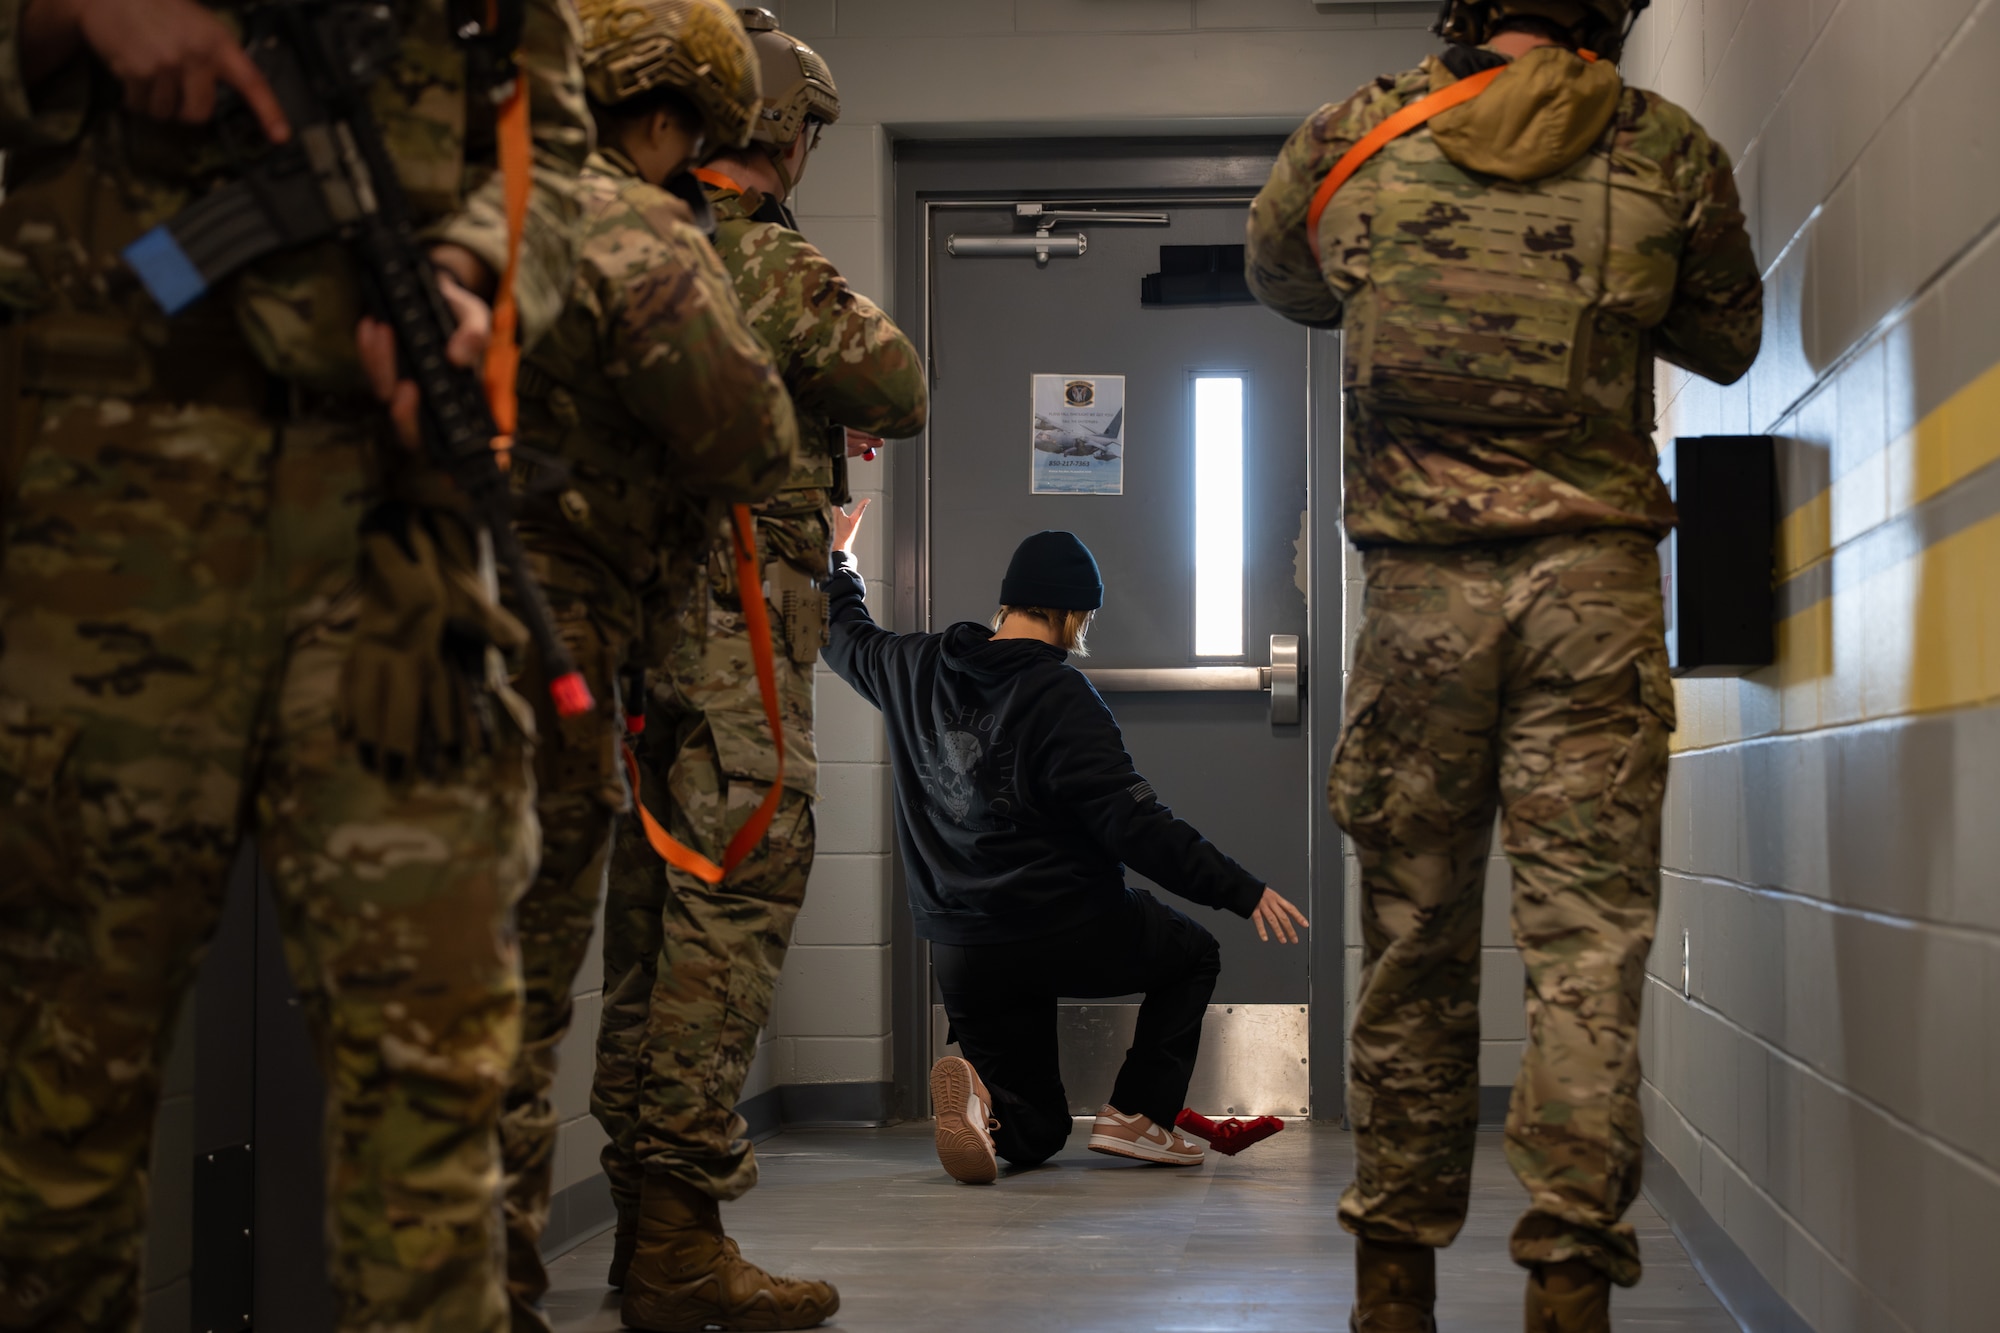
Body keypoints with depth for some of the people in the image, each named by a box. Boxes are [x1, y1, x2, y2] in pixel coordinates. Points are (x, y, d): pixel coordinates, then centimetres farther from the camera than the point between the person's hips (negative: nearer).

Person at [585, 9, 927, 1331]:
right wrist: (855, 315, 14)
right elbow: (902, 396, -4)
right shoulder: (765, 258, -9)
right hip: (734, 616, -8)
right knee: (736, 905, -8)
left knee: (656, 911, 12)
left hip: (634, 616, 8)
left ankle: (645, 1218, 18)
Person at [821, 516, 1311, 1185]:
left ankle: (982, 1095, -20)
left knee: (1036, 1135, 17)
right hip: (1068, 933, -6)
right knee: (1193, 954, 25)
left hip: (961, 956, 6)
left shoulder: (918, 669, 4)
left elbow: (847, 638, 26)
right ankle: (1138, 1114, 5)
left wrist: (837, 559, 46)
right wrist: (1242, 890, -15)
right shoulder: (1062, 699, -16)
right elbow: (1135, 824, -21)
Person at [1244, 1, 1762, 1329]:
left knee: (1412, 937, 10)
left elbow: (1281, 276, 24)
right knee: (1588, 938, 0)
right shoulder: (1667, 152, 2)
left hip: (1422, 589, 1)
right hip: (1593, 583, -1)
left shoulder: (1354, 137, 4)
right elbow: (1727, 341, 17)